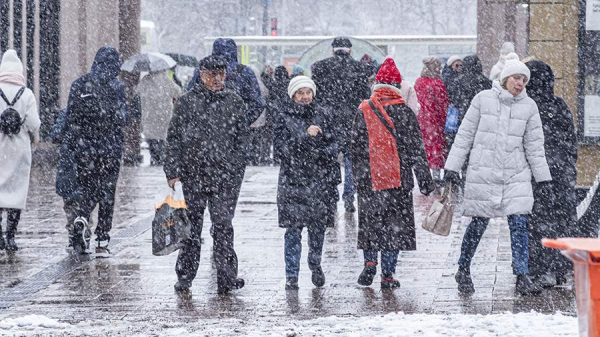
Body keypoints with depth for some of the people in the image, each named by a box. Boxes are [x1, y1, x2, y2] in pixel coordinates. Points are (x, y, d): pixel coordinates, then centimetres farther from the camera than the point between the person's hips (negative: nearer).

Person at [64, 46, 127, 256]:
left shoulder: (79, 85, 1)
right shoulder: (116, 86, -8)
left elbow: (71, 116, 2)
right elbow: (122, 119, -11)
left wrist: (72, 141, 11)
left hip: (83, 147, 2)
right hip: (110, 148, -2)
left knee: (87, 189, 15)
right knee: (107, 193, 6)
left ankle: (81, 220, -14)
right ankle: (102, 242, 5)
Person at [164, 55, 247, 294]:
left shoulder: (234, 102, 8)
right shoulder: (187, 101, 2)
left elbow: (242, 138, 12)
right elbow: (174, 138, 3)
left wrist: (238, 170, 5)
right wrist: (172, 171, -2)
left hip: (226, 175, 1)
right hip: (194, 173, -1)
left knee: (223, 225, -2)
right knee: (192, 225, 4)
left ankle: (227, 278, 2)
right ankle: (185, 276, 10)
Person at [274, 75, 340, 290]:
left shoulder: (322, 115, 8)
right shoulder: (284, 117, 2)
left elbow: (332, 145, 10)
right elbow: (282, 145, -9)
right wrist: (305, 135, -19)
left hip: (319, 179, 2)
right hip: (292, 179, -2)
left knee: (318, 226, 6)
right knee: (293, 229, -4)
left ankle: (315, 265, 29)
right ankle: (291, 276, 0)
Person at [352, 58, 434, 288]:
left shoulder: (364, 112, 0)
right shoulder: (404, 112, -5)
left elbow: (356, 148, 4)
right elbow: (416, 149, -2)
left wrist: (358, 178, 12)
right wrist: (425, 180, 3)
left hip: (369, 181, 1)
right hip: (398, 180, -1)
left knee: (370, 222, 15)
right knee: (394, 225, 6)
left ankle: (370, 262, -2)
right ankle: (388, 274, 5)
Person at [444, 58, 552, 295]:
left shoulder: (529, 107, 5)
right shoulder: (483, 100, -1)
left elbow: (534, 146, 9)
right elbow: (465, 134, 3)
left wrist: (543, 177, 7)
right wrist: (452, 166, 1)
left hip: (516, 175, 2)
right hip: (482, 174, -2)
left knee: (519, 225, -7)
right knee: (478, 224, 4)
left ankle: (522, 278, -5)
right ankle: (463, 271, 22)